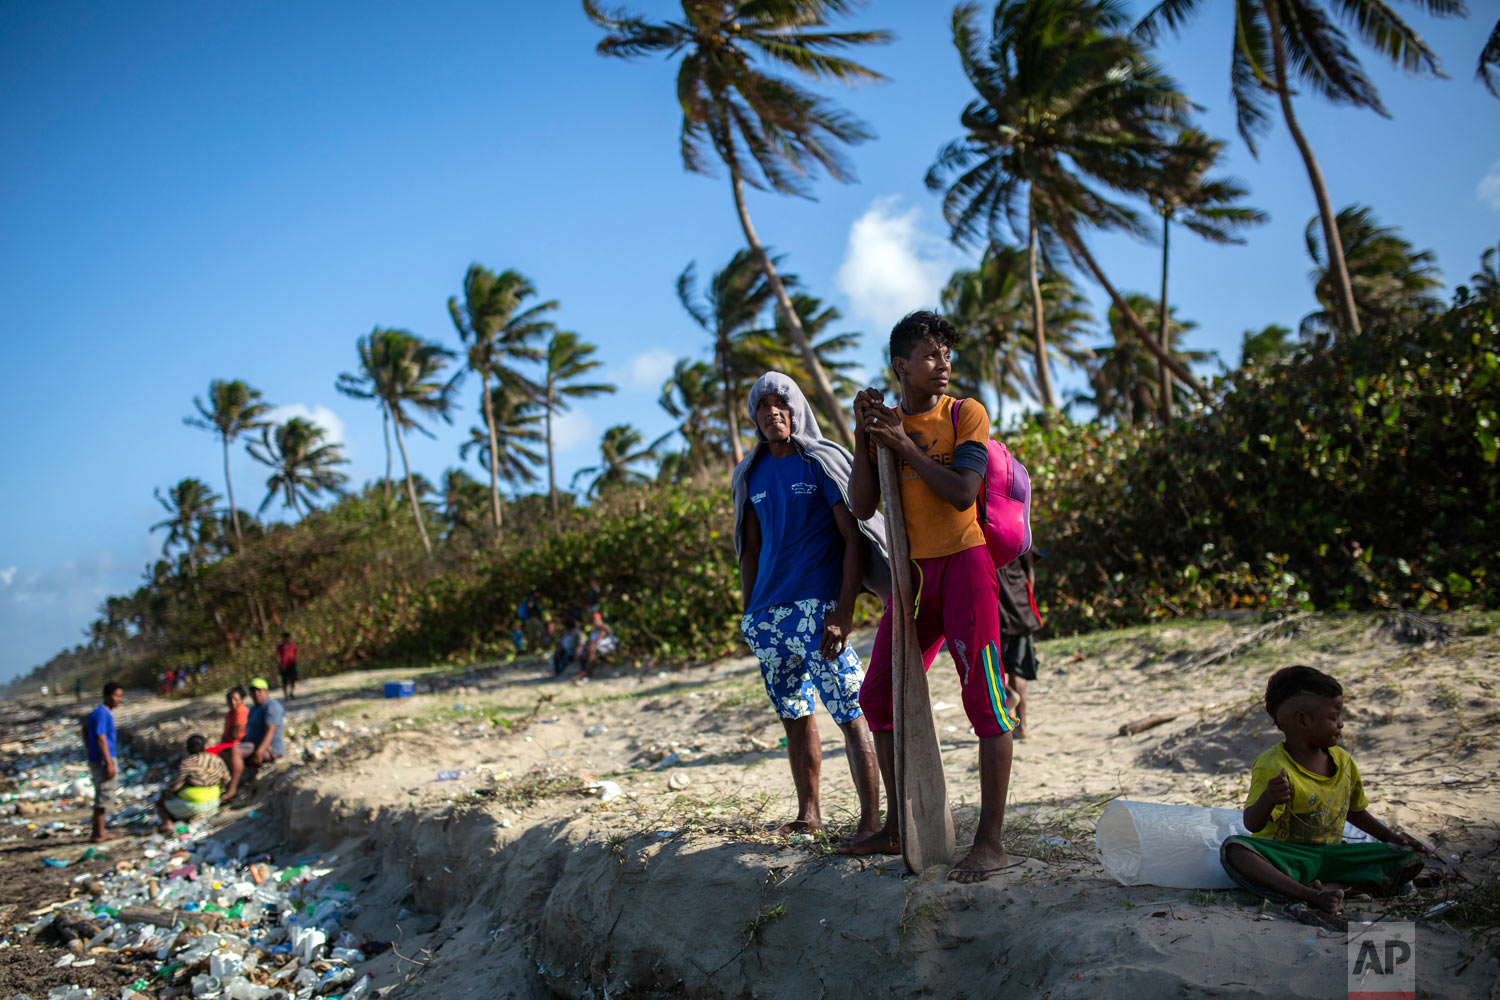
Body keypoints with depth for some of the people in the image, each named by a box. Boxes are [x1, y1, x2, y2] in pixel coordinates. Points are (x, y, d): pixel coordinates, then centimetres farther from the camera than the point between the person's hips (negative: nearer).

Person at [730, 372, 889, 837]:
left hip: (818, 605, -5)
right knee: (794, 717, 11)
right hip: (768, 613, 6)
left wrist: (844, 611, -16)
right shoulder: (752, 474, 14)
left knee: (850, 714, -7)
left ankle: (870, 818, -2)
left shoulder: (822, 461, -2)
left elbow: (855, 538, -7)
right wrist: (747, 612, 11)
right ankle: (808, 813, 22)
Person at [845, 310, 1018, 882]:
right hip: (912, 571, 6)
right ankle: (899, 828, 24)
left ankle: (990, 843, -2)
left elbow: (962, 493, -15)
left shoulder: (965, 414, -2)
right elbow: (861, 507, 1)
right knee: (879, 695, 10)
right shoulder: (886, 423, 10)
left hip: (963, 561, -6)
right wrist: (862, 435, -5)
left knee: (984, 696, -8)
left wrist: (905, 445, -13)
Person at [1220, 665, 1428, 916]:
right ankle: (1308, 895, -44)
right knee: (1232, 849, -35)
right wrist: (1267, 800, -47)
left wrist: (1392, 837, 15)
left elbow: (1354, 810, 24)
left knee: (1411, 859, -10)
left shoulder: (1342, 761, 6)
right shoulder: (1273, 767, -16)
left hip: (1332, 855, 6)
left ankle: (1329, 888, -25)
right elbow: (1252, 824, -26)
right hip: (1285, 856, -6)